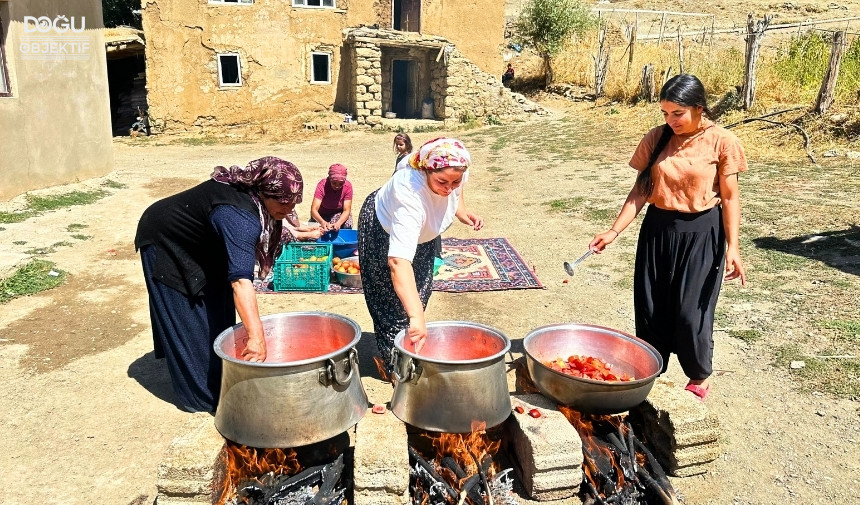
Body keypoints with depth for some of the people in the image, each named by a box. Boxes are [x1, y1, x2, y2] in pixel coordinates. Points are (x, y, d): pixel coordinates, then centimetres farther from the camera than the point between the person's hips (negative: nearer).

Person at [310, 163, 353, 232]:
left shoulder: (348, 186, -23)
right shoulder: (322, 185, -27)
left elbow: (346, 210, -25)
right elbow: (314, 209, -35)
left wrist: (338, 223, -48)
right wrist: (322, 222, -57)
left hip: (339, 213, 0)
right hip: (322, 214, 0)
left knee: (347, 225, -30)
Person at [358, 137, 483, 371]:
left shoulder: (455, 174, -30)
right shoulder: (411, 195, -49)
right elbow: (399, 260, -58)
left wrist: (463, 213, -15)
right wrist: (417, 316, -65)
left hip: (421, 232, 7)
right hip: (382, 230, -6)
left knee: (420, 292, 16)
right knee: (394, 300, -2)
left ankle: (413, 352, 36)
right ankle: (394, 363, 17)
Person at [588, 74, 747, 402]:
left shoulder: (721, 142, -9)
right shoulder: (656, 139, -1)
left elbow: (730, 198, -6)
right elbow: (641, 191, 0)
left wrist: (732, 246, -13)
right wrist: (614, 231, -9)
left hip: (700, 233, -3)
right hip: (658, 230, 4)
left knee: (690, 310, 1)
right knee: (650, 308, 8)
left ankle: (699, 378, 26)